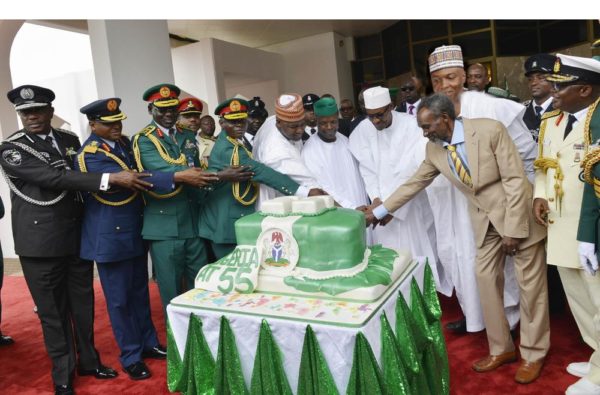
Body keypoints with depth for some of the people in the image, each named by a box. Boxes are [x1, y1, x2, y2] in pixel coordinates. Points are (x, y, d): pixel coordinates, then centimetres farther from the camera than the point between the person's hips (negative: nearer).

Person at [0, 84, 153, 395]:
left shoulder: (70, 140, 7)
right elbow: (56, 177, -24)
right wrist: (111, 178, -32)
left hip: (77, 236, 4)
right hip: (41, 243, -4)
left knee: (83, 304, 15)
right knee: (52, 311, 8)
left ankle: (88, 360, 34)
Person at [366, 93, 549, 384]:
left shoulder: (490, 130, -22)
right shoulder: (434, 149, -5)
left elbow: (515, 180, -21)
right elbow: (414, 183, 7)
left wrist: (513, 229, -21)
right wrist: (381, 210, 8)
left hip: (517, 214, -5)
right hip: (485, 220, 5)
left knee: (530, 283, 5)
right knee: (486, 279, 8)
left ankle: (533, 354, 22)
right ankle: (501, 348, 25)